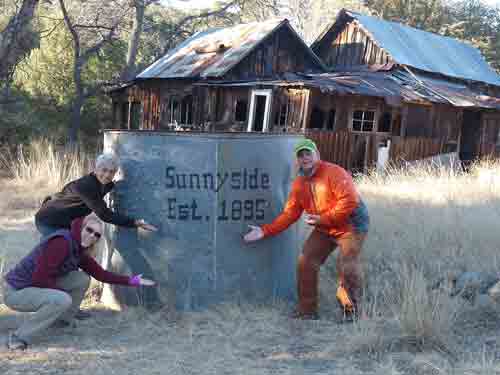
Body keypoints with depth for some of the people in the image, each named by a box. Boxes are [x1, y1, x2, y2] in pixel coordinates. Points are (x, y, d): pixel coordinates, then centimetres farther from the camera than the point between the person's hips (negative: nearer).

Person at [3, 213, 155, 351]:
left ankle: (60, 323, 16)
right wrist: (63, 291, -11)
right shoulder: (62, 242, -25)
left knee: (82, 279, 1)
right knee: (63, 300, -31)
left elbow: (100, 274, 9)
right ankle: (19, 338, -16)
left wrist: (132, 281, 5)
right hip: (16, 292, -9)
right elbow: (40, 278, -27)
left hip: (36, 287, 9)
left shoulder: (80, 250, 3)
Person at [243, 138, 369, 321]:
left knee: (347, 267, -17)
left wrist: (323, 218, -26)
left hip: (350, 225, -7)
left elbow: (349, 201, -28)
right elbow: (289, 214, 1)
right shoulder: (299, 184, 2)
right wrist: (265, 231, -9)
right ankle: (307, 310, 13)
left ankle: (351, 312, 3)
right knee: (306, 263, 0)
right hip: (324, 229, 7)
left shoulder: (334, 172, -19)